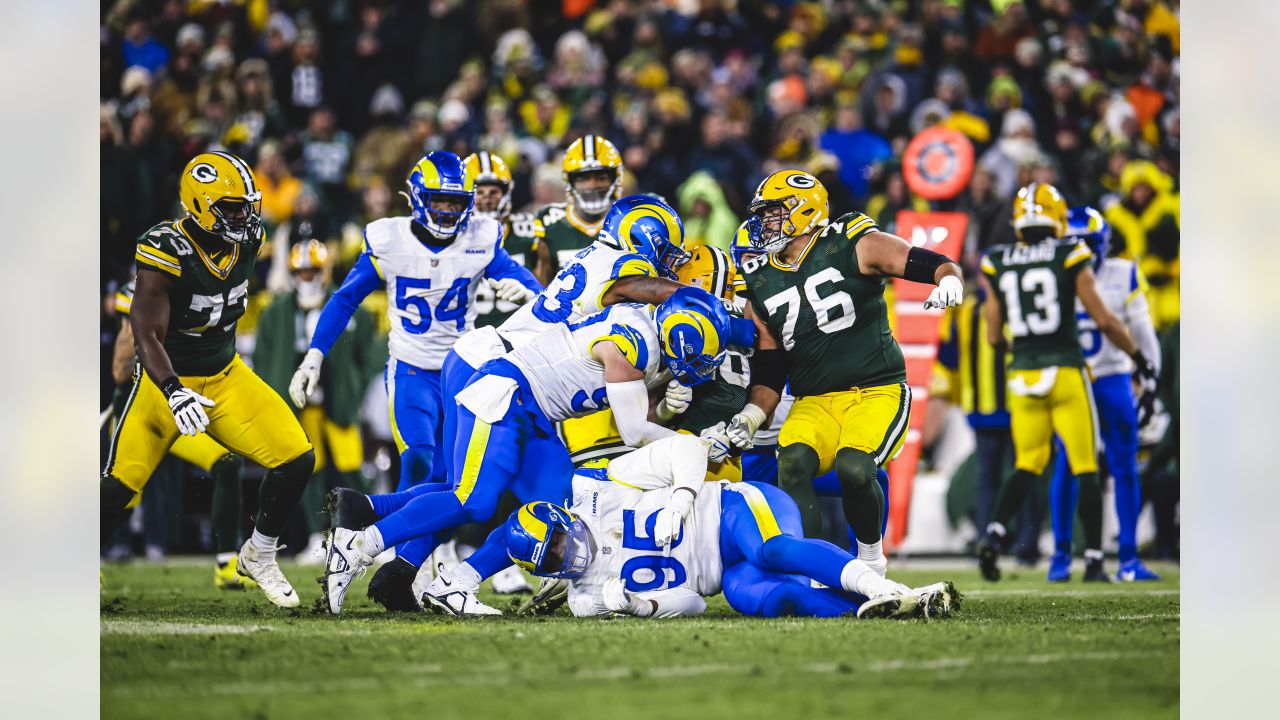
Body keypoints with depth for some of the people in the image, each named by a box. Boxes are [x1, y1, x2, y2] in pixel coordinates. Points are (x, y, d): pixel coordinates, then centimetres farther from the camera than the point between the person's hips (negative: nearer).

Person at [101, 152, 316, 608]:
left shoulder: (244, 241, -4)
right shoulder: (167, 254, -24)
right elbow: (147, 336, -26)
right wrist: (175, 393, -39)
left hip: (225, 376, 5)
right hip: (167, 379, -5)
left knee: (296, 460, -9)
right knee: (120, 485, -9)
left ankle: (259, 556, 11)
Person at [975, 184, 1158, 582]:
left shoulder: (998, 266, 4)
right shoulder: (1071, 259, -5)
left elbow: (994, 336, 8)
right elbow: (1104, 320, -6)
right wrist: (1138, 356, 8)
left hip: (1023, 372, 3)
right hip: (1065, 369, -3)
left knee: (1027, 464, 14)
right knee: (1085, 469, 4)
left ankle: (993, 534, -8)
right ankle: (1093, 560, 2)